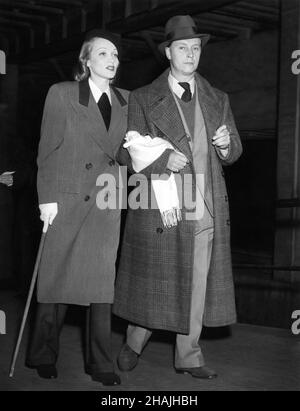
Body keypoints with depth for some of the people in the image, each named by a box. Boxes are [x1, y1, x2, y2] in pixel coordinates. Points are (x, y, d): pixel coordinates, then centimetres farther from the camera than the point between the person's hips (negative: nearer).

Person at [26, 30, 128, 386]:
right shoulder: (61, 93, -1)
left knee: (101, 282, 4)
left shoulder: (124, 101, 11)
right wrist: (47, 197, -8)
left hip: (106, 203, 3)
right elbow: (47, 150, -3)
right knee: (57, 278, 3)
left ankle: (100, 363, 13)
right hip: (66, 199, -3)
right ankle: (43, 357, 19)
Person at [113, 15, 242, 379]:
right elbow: (126, 152, -1)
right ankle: (134, 344, 27)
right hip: (160, 206, -3)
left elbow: (233, 154, 16)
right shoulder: (143, 99, 3)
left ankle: (188, 356, 19)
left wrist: (226, 144, -7)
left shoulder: (217, 101, 13)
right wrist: (163, 160, -17)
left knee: (197, 284, 6)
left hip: (206, 209, 3)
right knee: (151, 281, 5)